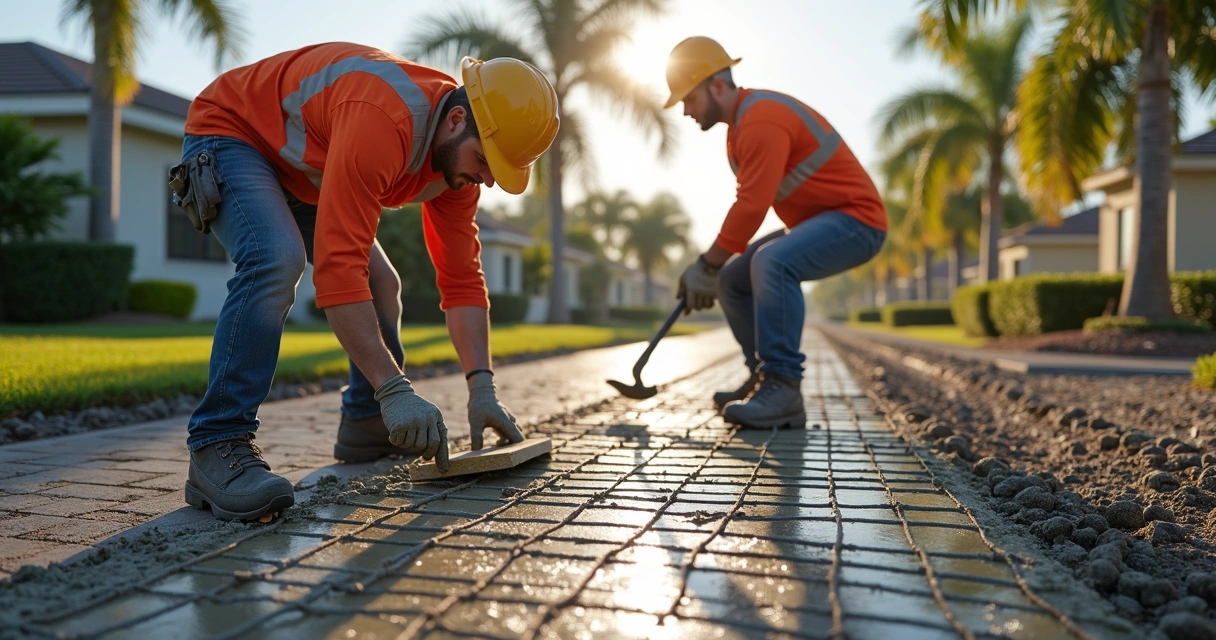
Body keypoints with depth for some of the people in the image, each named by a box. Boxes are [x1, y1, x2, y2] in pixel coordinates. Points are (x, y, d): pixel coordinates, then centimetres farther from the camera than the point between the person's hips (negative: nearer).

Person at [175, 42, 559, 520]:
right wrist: (394, 389, -44)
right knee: (277, 261, -34)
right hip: (229, 135, -8)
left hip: (299, 170, 8)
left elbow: (462, 279, -9)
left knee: (381, 285, 4)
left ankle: (367, 427, 17)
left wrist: (482, 388, -17)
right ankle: (217, 447, -28)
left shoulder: (460, 151, -12)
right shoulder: (382, 121, -40)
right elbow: (337, 267, -44)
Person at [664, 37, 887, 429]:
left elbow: (752, 207, -27)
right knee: (733, 279, 7)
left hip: (856, 221, -10)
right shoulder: (741, 122, 12)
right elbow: (748, 202, 14)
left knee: (771, 262, -35)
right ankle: (765, 379, 9)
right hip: (818, 222, 11)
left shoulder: (761, 122, -22)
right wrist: (714, 268, 7)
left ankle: (783, 388, -27)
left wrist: (706, 266, -17)